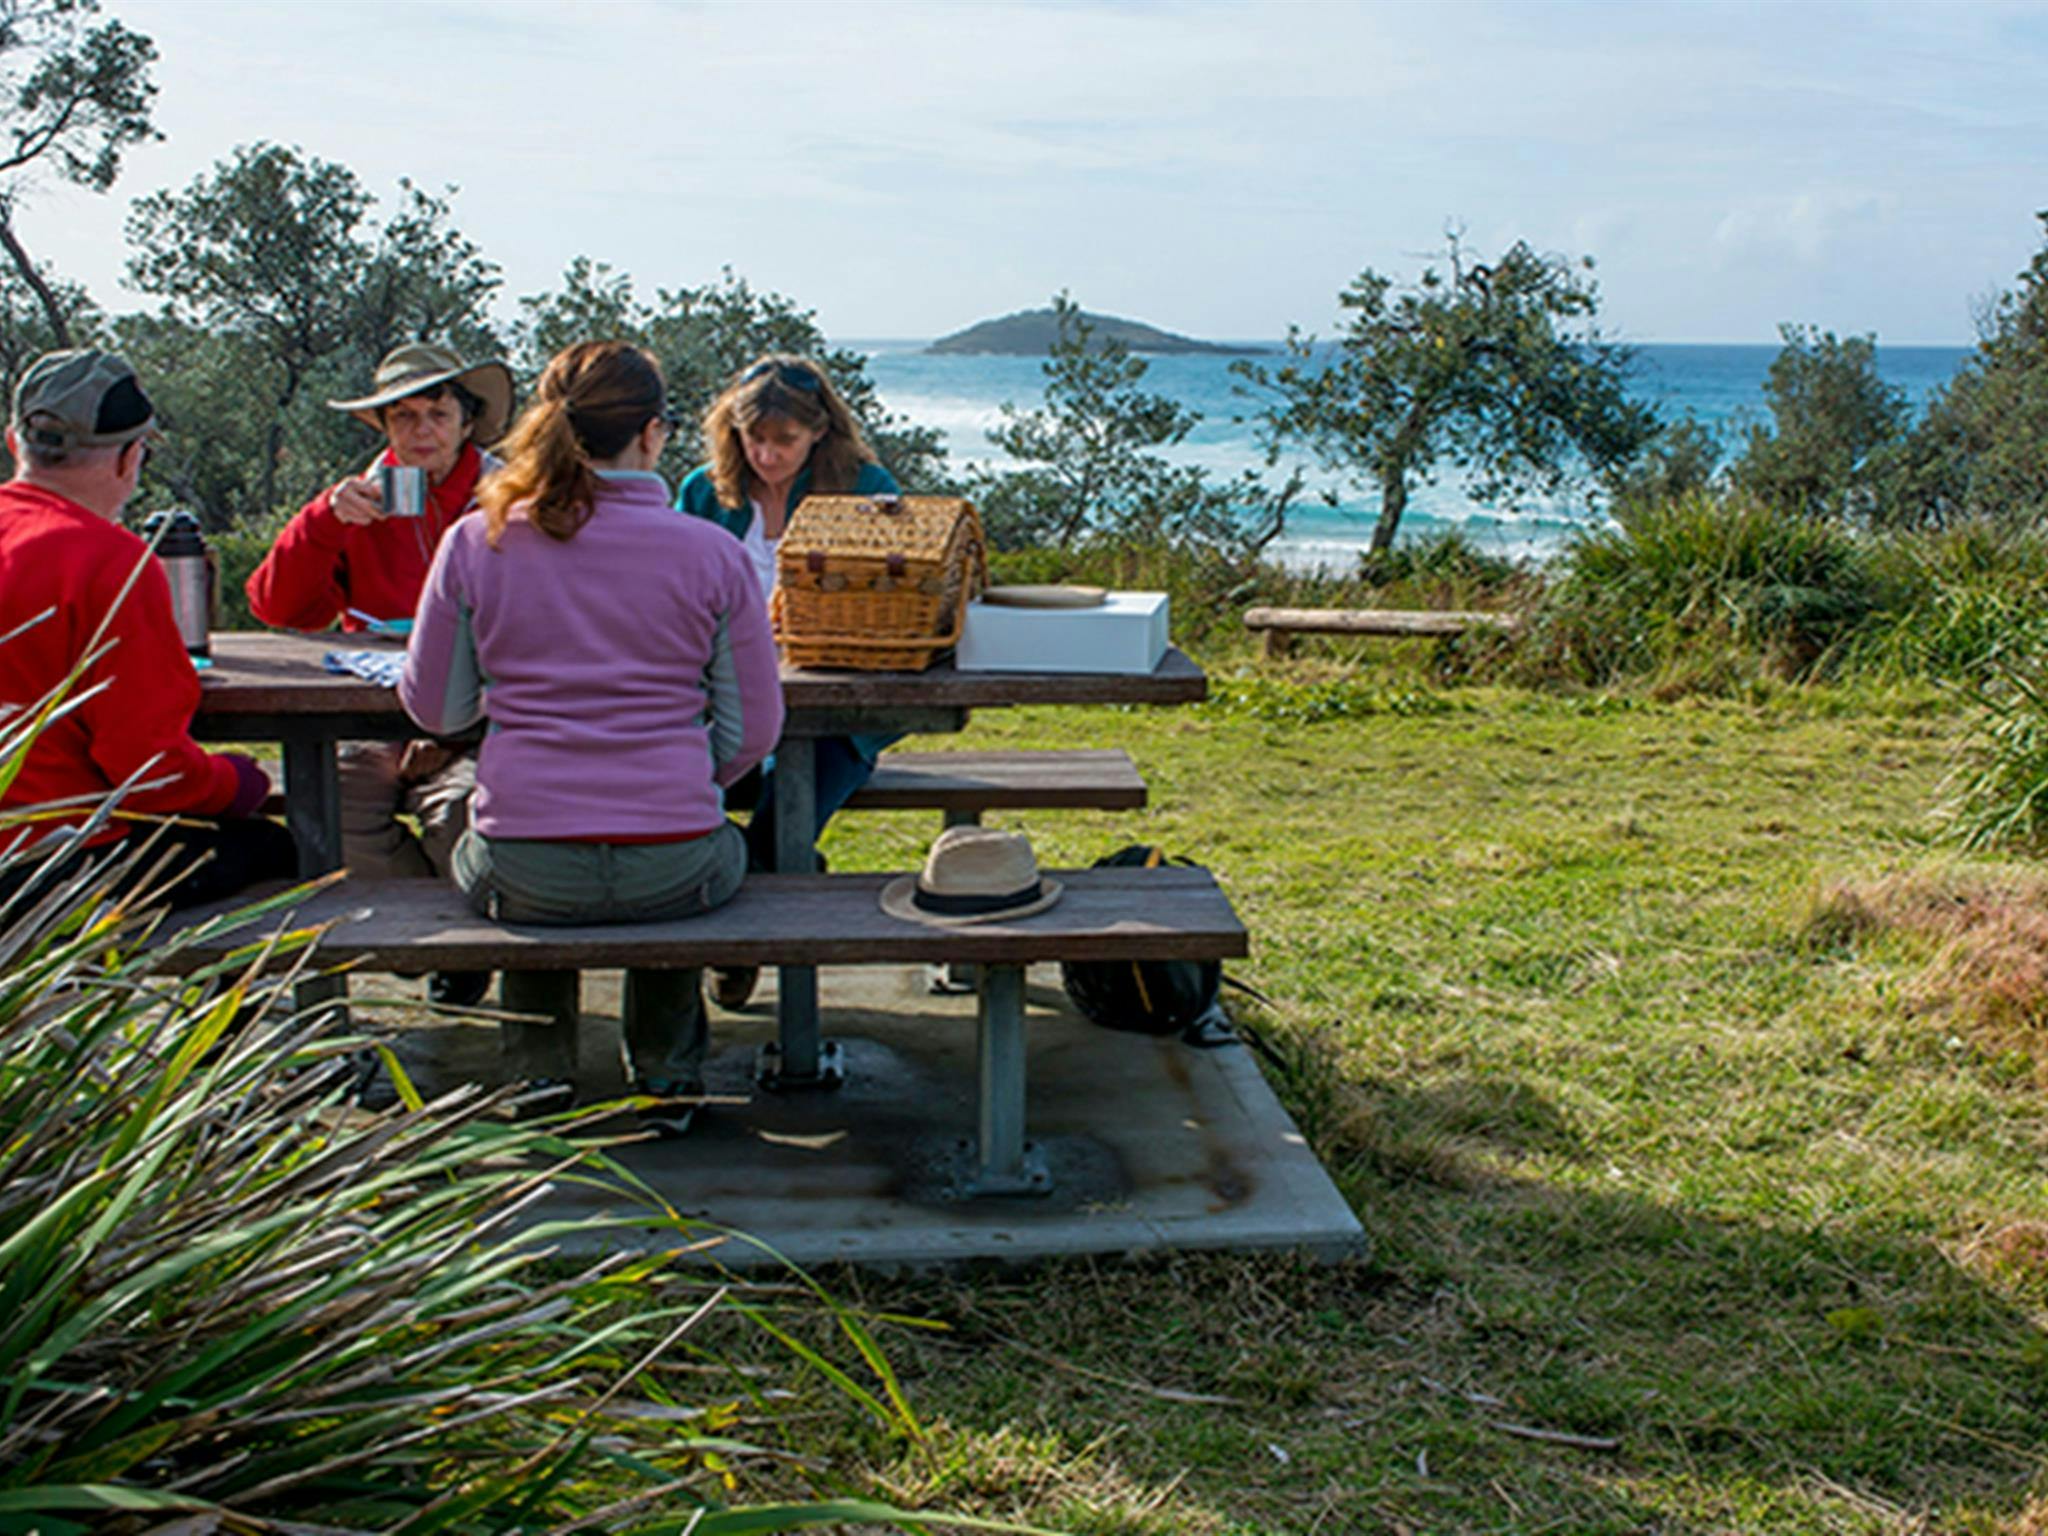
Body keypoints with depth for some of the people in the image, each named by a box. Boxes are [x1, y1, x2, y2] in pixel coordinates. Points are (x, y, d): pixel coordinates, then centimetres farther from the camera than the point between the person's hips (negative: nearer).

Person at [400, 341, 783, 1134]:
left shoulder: (475, 542, -2)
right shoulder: (710, 553, -4)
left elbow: (433, 708, 7)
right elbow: (752, 729, 1)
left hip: (523, 878, 1)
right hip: (673, 875, 0)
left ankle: (541, 1075, 38)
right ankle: (665, 1077, 38)